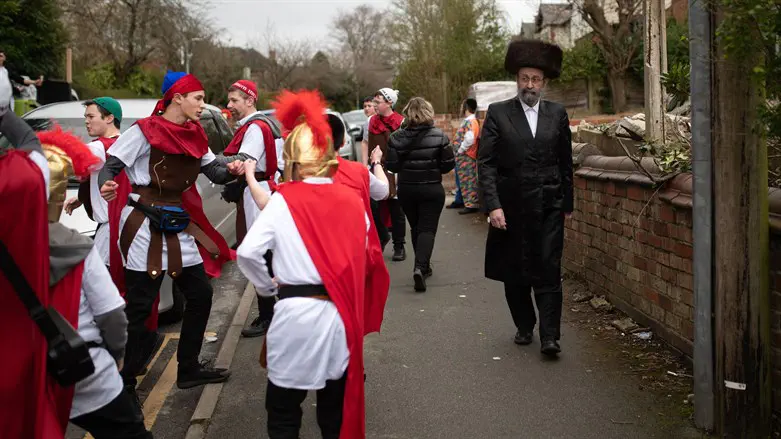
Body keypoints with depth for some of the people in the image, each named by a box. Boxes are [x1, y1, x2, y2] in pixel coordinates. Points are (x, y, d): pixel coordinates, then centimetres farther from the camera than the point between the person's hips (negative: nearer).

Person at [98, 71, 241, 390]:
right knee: (139, 307, -2)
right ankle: (126, 380, 10)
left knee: (200, 294, 11)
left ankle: (189, 369, 25)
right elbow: (110, 166, -12)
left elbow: (214, 172, 9)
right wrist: (105, 187, -34)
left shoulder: (195, 135, 8)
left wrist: (231, 170, -14)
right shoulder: (144, 131, -11)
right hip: (144, 226, -7)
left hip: (178, 225, 8)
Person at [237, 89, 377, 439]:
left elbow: (247, 252, -13)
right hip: (340, 314, 4)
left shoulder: (283, 199, -6)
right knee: (336, 409, 20)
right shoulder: (351, 200, 3)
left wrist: (269, 286, 3)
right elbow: (362, 255, 8)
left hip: (296, 314, -3)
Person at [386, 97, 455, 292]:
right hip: (432, 189, -2)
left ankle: (423, 266, 27)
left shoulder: (396, 137, -7)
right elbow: (449, 164, -8)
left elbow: (392, 166, -7)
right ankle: (420, 266, -20)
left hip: (406, 189, 2)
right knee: (428, 229, 0)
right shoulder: (439, 136, -10)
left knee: (416, 228, 18)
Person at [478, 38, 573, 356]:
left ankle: (550, 336, 2)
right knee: (514, 273, 10)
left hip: (549, 209, 0)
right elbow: (486, 163, -5)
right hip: (510, 209, 0)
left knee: (548, 272, -3)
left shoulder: (558, 115, 7)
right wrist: (493, 205, -13)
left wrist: (567, 203, 11)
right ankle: (524, 326, 28)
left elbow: (566, 163, 12)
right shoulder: (497, 113, 0)